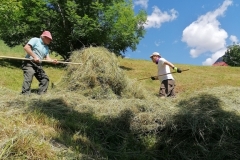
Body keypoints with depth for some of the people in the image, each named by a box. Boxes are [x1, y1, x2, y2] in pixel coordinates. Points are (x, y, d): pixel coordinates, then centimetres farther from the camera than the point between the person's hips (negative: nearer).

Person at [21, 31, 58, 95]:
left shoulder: (46, 47, 21)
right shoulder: (35, 40, -1)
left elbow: (47, 58, 12)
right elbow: (26, 47, -14)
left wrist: (52, 61, -10)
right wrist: (34, 56, -19)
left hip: (38, 65, 8)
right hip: (29, 63, -8)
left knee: (45, 79, 7)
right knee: (28, 79, -19)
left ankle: (41, 94, 14)